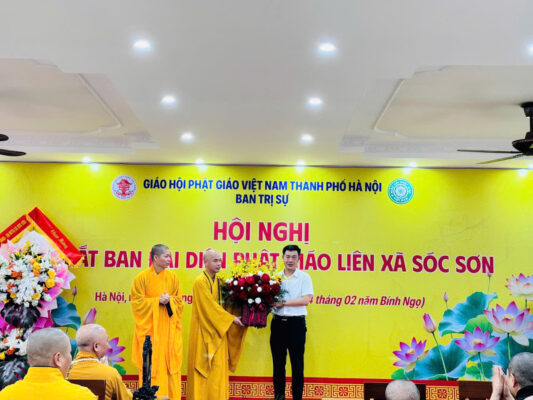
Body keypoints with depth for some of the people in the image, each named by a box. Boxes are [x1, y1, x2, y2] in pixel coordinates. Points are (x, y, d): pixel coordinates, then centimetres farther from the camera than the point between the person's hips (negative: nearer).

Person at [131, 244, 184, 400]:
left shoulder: (172, 277, 6)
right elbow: (137, 302, -5)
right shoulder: (142, 278, -3)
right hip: (150, 327, -3)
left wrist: (168, 300, -12)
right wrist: (157, 300, -13)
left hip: (168, 327, 3)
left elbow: (179, 301, 9)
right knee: (151, 364, -3)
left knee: (171, 362, 1)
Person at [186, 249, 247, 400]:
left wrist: (237, 316, -3)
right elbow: (210, 307, -16)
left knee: (218, 368, 7)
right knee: (205, 368, -3)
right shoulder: (200, 282, -12)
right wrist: (231, 318, -13)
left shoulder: (218, 282, 12)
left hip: (217, 331, 7)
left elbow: (221, 304, 13)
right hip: (204, 331, -7)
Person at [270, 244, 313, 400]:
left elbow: (306, 299, -11)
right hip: (278, 322, 3)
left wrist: (283, 302, -15)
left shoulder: (304, 277, 1)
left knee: (297, 363, 1)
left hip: (296, 323, -3)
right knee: (278, 362, 9)